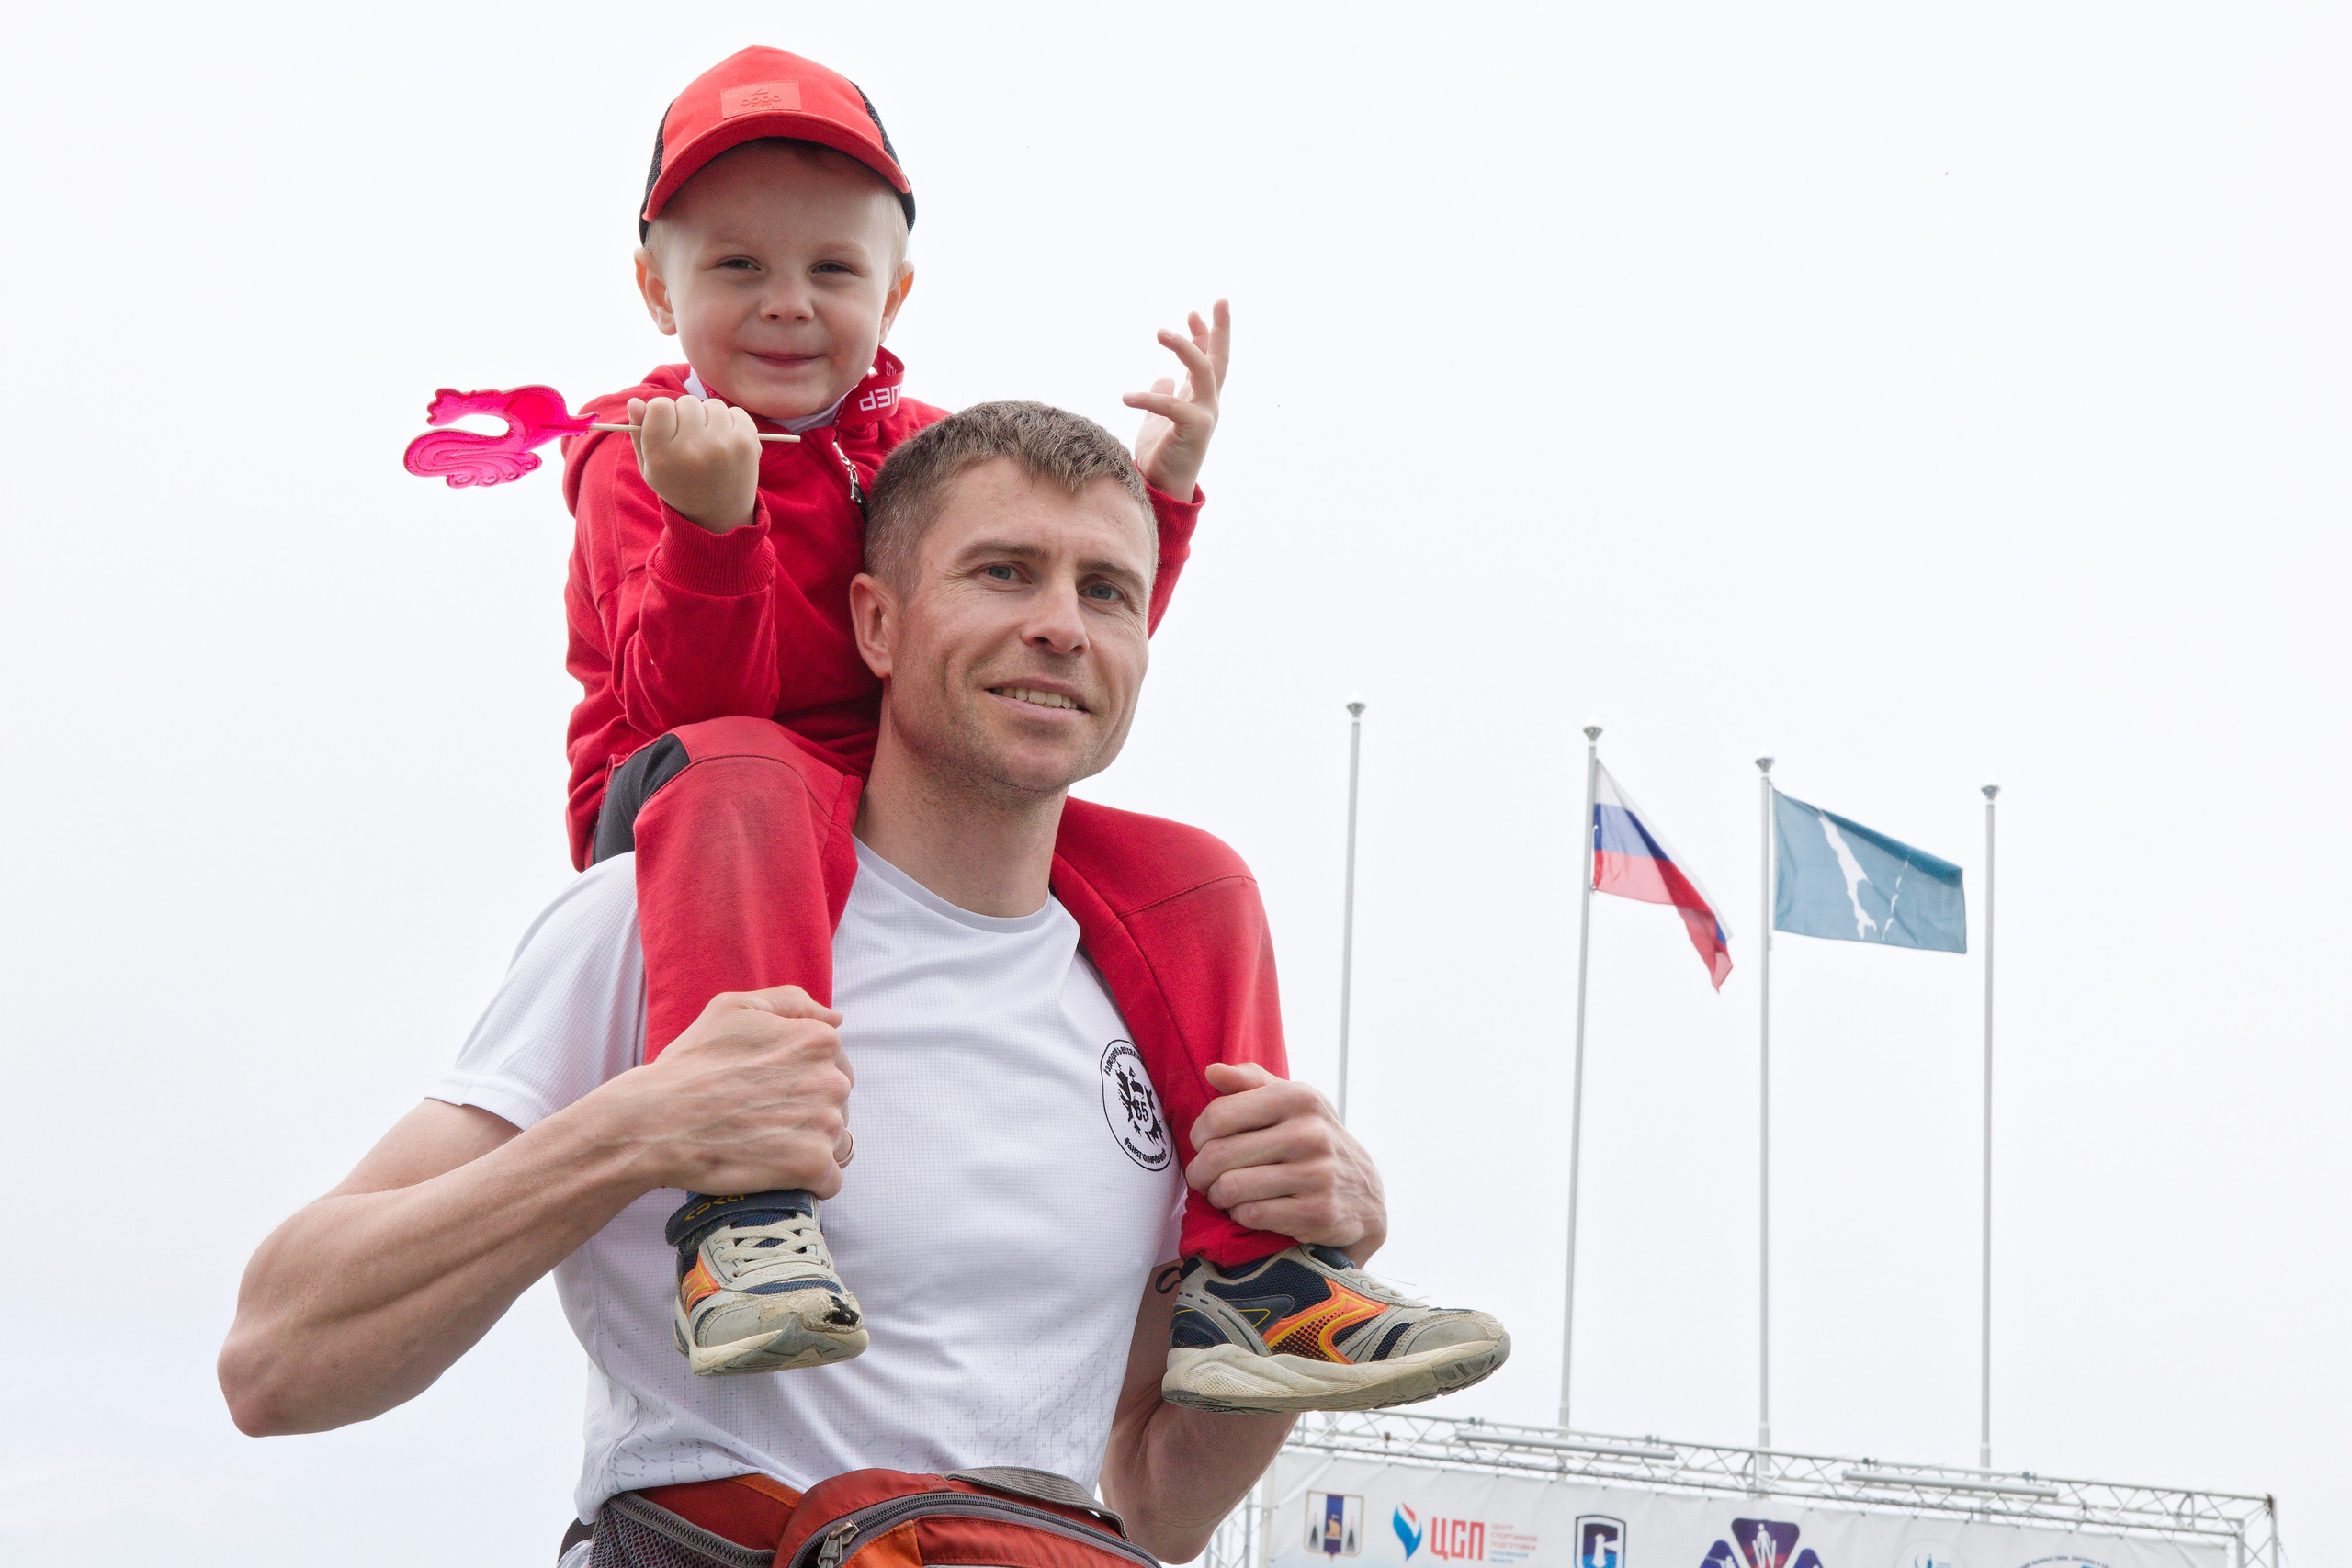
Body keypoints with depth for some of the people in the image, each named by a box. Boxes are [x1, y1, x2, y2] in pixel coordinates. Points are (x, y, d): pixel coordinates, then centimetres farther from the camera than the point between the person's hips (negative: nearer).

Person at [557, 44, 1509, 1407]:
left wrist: (1155, 495, -7)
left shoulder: (931, 454, 12)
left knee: (1187, 878, -8)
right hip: (676, 819, -6)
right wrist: (714, 522, -37)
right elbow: (696, 707, -20)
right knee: (730, 778, -41)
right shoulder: (640, 463, -5)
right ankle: (739, 1218, -56)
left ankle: (1237, 1270, -10)